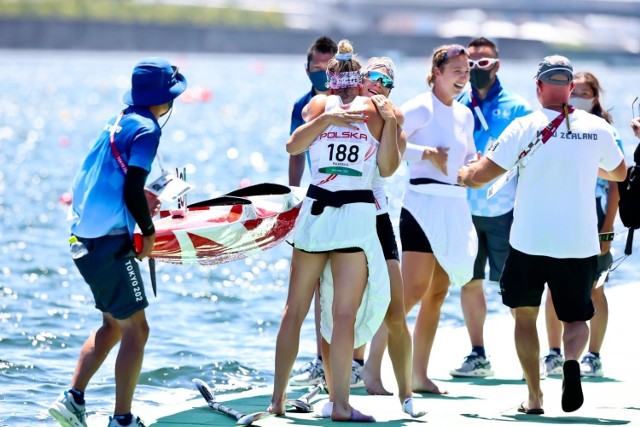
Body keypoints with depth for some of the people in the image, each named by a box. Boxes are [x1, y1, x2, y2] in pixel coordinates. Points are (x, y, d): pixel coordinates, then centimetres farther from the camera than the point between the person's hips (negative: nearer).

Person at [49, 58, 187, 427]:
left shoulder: (120, 123, 13)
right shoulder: (146, 130, -13)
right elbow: (131, 191, -19)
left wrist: (141, 199, 21)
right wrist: (148, 232, -7)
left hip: (86, 233, 9)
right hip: (110, 241, -9)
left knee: (114, 325, 19)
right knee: (136, 329, -2)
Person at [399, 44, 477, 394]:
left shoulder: (464, 114, 16)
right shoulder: (422, 108, -8)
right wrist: (428, 153, -21)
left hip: (454, 207, 8)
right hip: (424, 204, -8)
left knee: (437, 294, 9)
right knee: (413, 291, -15)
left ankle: (419, 375, 14)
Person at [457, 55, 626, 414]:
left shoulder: (525, 127, -7)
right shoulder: (597, 128, 1)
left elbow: (480, 176, -6)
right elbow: (619, 173, 20)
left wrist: (458, 172, 17)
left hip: (530, 241, -1)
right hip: (580, 243, 1)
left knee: (525, 314, 17)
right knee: (576, 316, 14)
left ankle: (534, 397, 9)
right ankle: (572, 360, -19)